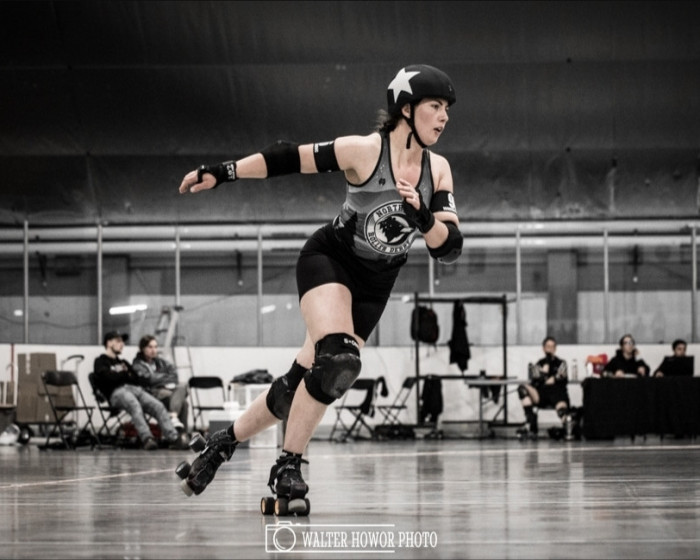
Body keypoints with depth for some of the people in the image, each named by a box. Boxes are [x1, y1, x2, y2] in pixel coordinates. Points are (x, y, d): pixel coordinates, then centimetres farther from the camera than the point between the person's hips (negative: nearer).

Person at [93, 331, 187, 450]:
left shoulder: (123, 362, 37)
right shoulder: (100, 361, 18)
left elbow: (137, 379, 22)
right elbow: (108, 377, -4)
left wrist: (123, 373, 4)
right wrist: (126, 374, 9)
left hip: (136, 389, 6)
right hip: (117, 392, -6)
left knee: (158, 406, -22)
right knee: (135, 405, -40)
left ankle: (173, 438, -36)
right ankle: (147, 438, -56)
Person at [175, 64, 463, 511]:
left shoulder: (438, 170, -4)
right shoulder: (364, 151, -18)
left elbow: (450, 248, -7)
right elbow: (288, 159, -13)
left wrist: (423, 218, -27)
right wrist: (222, 173, -16)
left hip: (373, 288, 5)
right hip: (329, 261, -5)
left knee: (303, 384, 2)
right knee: (338, 360, -29)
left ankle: (226, 442, 23)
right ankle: (288, 467, -17)